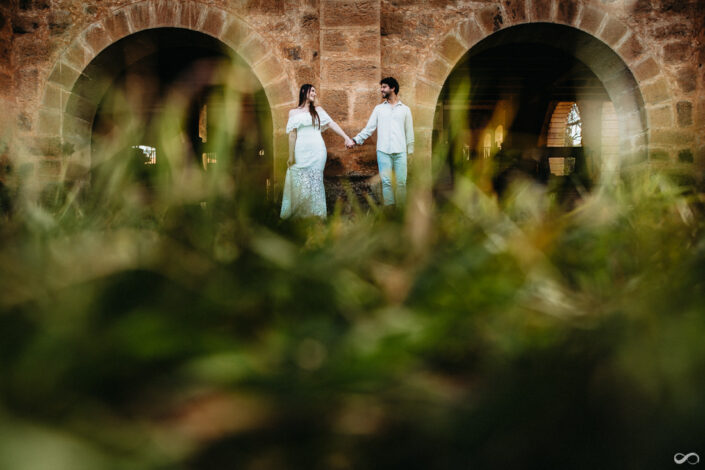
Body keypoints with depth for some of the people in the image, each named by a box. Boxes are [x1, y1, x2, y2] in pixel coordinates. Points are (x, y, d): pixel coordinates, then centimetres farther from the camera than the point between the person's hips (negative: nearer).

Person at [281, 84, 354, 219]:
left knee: (315, 182, 1)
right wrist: (291, 156, 1)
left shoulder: (318, 110, 13)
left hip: (317, 152, 1)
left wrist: (347, 138, -2)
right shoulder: (294, 112, 8)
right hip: (301, 152, -1)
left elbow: (332, 124, 8)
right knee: (299, 184, -3)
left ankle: (315, 213, 5)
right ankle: (296, 214, 5)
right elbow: (292, 135, 4)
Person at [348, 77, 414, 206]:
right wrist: (356, 140, -5)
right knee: (386, 182, -3)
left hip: (400, 152, 0)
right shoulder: (379, 109, 13)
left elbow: (409, 131, 11)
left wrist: (410, 151, 6)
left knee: (401, 182, -2)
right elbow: (369, 128, 8)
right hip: (383, 151, 0)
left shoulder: (405, 109, 11)